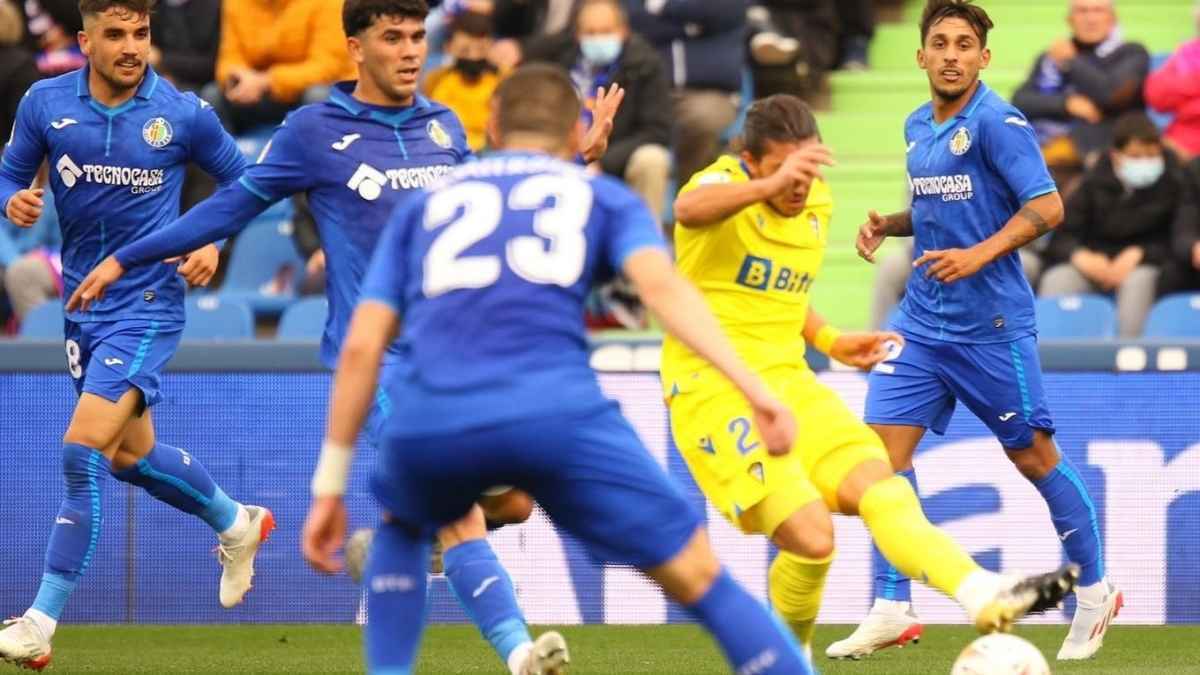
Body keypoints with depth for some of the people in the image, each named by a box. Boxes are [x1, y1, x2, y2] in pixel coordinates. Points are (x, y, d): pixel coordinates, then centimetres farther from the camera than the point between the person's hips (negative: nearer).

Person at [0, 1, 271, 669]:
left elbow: (241, 180, 6)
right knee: (131, 454, 18)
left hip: (149, 301, -5)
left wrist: (214, 242, -10)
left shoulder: (183, 113, -9)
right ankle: (237, 524, 47)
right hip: (84, 302, 5)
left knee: (85, 447, -17)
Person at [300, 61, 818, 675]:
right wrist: (753, 387, -7)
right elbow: (661, 284, 2)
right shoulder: (603, 198, 24)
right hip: (556, 411, -2)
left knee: (401, 526, 37)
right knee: (699, 577, 4)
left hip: (428, 421, 2)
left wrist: (329, 484, 25)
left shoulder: (424, 205, 30)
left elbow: (362, 346, 21)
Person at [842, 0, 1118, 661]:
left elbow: (1046, 207, -17)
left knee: (1033, 456, 4)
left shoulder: (997, 123, -12)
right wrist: (887, 224, 7)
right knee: (885, 446, -6)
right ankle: (891, 608, -3)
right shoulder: (918, 127, 11)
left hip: (990, 326, -7)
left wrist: (979, 255, -27)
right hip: (921, 322, 7)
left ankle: (1094, 591, 22)